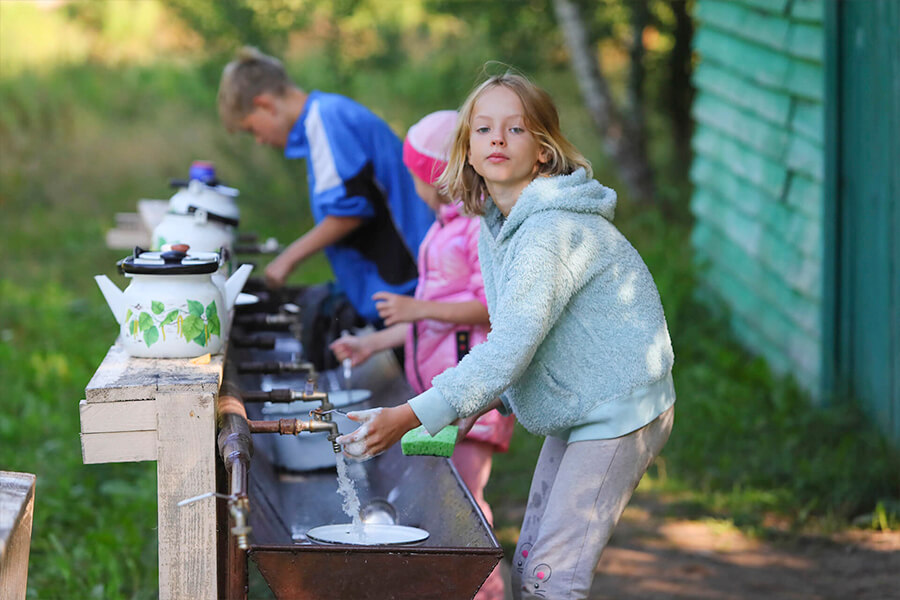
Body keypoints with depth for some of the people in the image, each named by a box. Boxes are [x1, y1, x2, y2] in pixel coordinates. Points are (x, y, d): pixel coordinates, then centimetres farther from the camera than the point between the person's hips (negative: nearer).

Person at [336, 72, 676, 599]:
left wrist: (409, 416, -34)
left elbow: (512, 346, -32)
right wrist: (479, 402, -1)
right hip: (575, 417, 10)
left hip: (620, 413, -10)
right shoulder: (496, 225, 6)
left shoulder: (553, 231, -25)